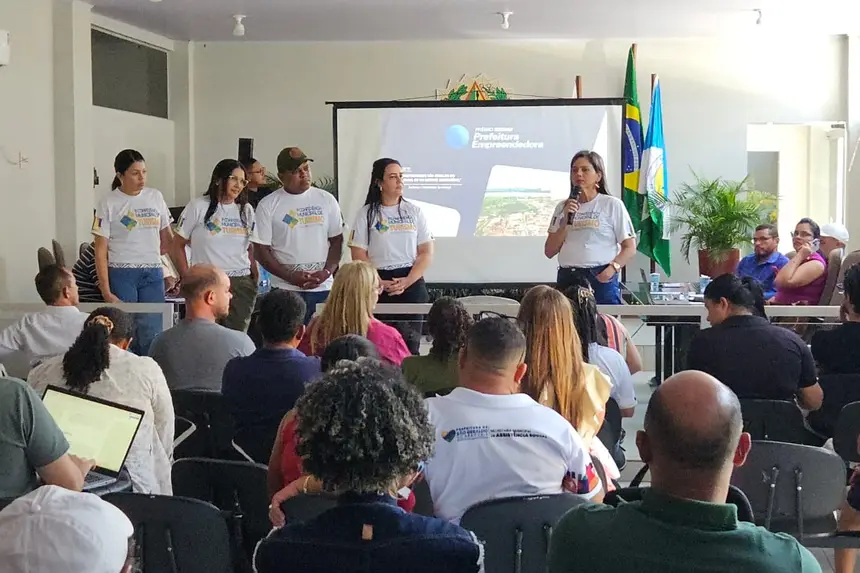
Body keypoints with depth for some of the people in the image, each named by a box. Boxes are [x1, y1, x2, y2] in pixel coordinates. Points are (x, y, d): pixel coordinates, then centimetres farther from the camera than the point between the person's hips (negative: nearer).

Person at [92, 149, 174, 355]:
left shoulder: (155, 197, 8)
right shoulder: (109, 203, -3)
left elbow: (167, 238, 18)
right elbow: (101, 251, -5)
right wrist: (106, 292, -11)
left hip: (153, 275, 3)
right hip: (122, 275, -3)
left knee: (152, 336, 2)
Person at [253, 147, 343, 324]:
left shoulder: (327, 200, 8)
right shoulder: (268, 205, 0)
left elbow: (337, 240, 9)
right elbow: (261, 250, -1)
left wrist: (326, 272, -8)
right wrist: (291, 277, -12)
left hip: (323, 289, 2)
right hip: (286, 290, -2)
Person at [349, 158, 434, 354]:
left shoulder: (414, 211, 8)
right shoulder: (367, 214, 3)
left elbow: (426, 253, 4)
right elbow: (359, 256, -1)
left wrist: (406, 282, -9)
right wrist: (380, 283, -13)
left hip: (412, 284, 2)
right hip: (378, 287, -2)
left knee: (410, 343, -2)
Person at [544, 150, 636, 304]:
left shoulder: (612, 204, 2)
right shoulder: (563, 207, 14)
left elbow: (630, 248, -1)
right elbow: (549, 252, 10)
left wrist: (611, 270, -17)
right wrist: (566, 221, -2)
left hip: (601, 280, -3)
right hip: (567, 279, 4)